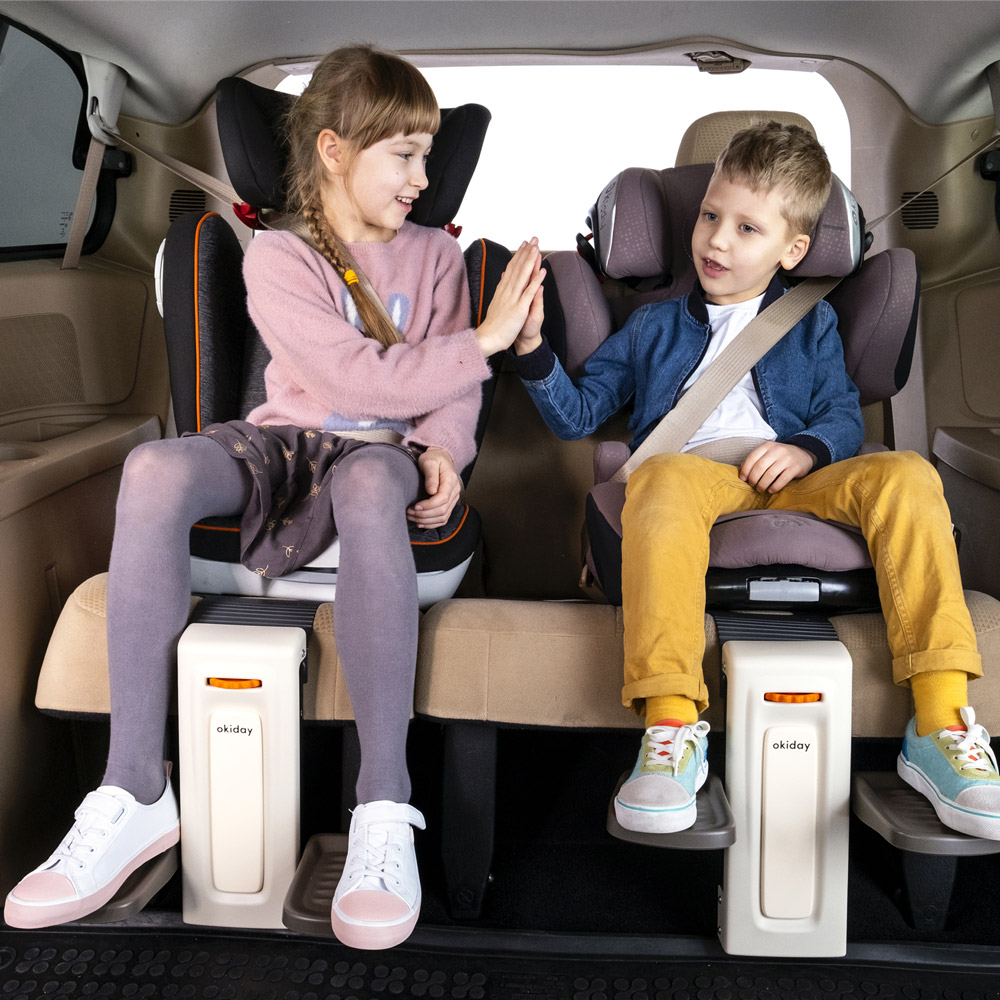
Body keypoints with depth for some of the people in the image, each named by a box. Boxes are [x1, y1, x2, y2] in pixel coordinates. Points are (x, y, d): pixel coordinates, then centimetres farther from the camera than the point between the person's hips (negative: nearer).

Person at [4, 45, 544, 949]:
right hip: (286, 442, 0)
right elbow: (356, 377, -12)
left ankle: (385, 812, -41)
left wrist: (443, 448, -15)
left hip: (381, 454, 0)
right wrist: (482, 341, -12)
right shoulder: (277, 260, 1)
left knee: (371, 482, -39)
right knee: (154, 470, -33)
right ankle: (135, 794, -29)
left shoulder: (435, 255, 13)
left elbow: (448, 390, 7)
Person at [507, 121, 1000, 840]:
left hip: (790, 482, 1)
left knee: (906, 476, -29)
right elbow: (576, 414, 20)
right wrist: (534, 346, 5)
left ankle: (941, 725, -33)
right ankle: (672, 726, -43)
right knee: (662, 478, -39)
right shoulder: (654, 327, 27)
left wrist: (806, 448, -7)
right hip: (694, 471, -1)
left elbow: (845, 418, 16)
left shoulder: (811, 325, 28)